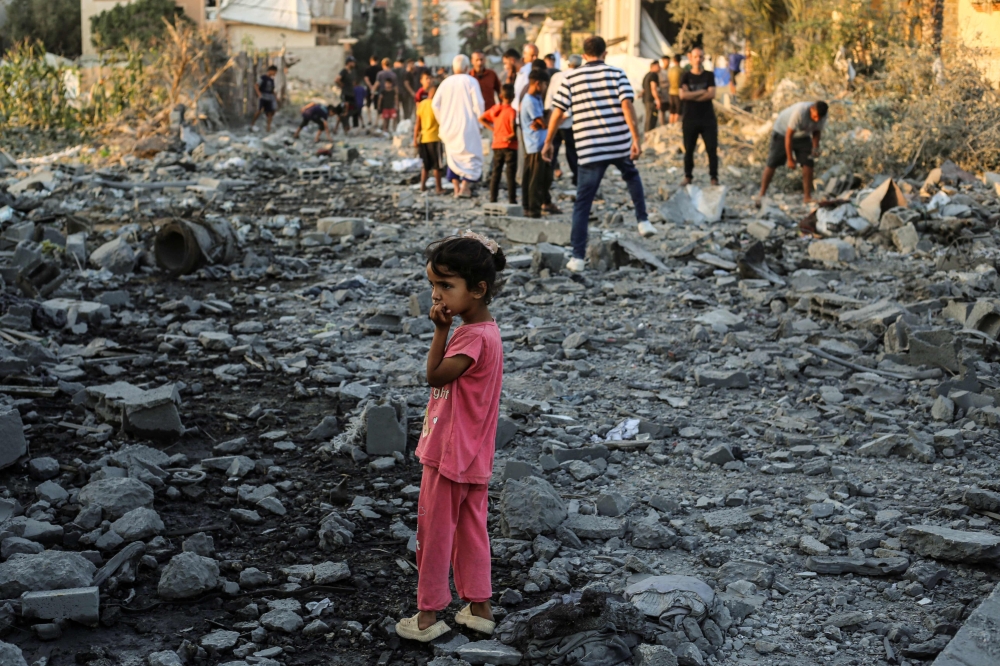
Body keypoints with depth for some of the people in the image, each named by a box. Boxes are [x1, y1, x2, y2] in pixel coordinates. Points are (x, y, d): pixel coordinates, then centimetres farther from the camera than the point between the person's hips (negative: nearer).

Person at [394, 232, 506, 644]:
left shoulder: (475, 337, -24)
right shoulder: (480, 330, 7)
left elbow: (435, 375, -23)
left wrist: (441, 329, -21)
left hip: (450, 455, -9)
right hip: (471, 456, 9)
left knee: (434, 533, 4)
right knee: (471, 530, 16)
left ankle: (429, 614, 15)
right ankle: (479, 607, 25)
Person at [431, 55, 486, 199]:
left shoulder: (446, 82, 6)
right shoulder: (470, 82, -6)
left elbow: (435, 103, 3)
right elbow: (478, 103, -12)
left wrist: (443, 121, 12)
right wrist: (479, 120, 1)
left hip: (449, 126, 4)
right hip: (467, 125, -4)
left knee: (453, 155, 15)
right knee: (471, 155, 2)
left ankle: (456, 187, 12)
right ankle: (465, 187, -11)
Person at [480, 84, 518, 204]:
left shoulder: (495, 108, 4)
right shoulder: (511, 111, -14)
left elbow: (481, 119, 10)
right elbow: (513, 124, -30)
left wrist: (492, 127, 8)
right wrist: (514, 134, -13)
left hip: (497, 145, 5)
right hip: (510, 145, -5)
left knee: (495, 173, 11)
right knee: (511, 175, -1)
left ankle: (493, 199, 11)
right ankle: (512, 200, -2)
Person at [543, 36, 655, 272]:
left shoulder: (571, 78, 4)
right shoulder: (616, 74, 3)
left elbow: (557, 113, 2)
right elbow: (627, 106, -10)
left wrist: (548, 142, 13)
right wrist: (636, 139, -12)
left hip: (589, 150, -1)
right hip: (620, 145, 1)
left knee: (583, 203, 5)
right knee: (631, 175, 33)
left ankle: (578, 257, 0)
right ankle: (643, 221, 25)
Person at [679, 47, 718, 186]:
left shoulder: (709, 76, 5)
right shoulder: (686, 76, 5)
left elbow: (711, 95, -9)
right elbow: (683, 95, -11)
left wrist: (692, 96, -10)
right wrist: (701, 92, -10)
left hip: (708, 119, 0)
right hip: (690, 119, 0)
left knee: (712, 149, -3)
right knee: (689, 150, 4)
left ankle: (714, 178, 3)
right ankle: (688, 177, 14)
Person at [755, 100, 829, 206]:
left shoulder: (822, 115, -20)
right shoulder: (800, 111, -39)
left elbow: (816, 132, 0)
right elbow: (788, 135, -31)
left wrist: (815, 148, -19)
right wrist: (790, 159, -26)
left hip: (802, 136, 5)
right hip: (782, 131, -5)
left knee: (808, 163, -10)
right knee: (772, 163, -5)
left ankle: (807, 197, -6)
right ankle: (761, 195, 5)